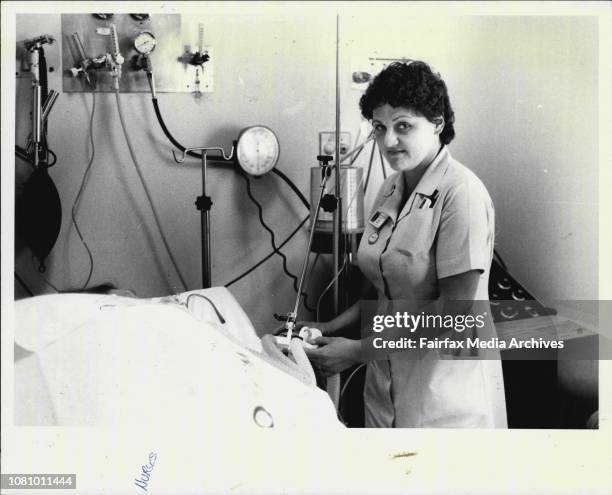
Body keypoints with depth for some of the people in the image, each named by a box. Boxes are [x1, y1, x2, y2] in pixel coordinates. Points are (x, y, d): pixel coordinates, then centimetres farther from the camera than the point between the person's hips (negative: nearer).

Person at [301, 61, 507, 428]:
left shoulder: (461, 193, -17)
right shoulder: (390, 190, 6)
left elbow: (454, 311, -20)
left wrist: (359, 350, -18)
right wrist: (333, 327, 3)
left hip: (444, 389, -6)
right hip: (386, 379, 7)